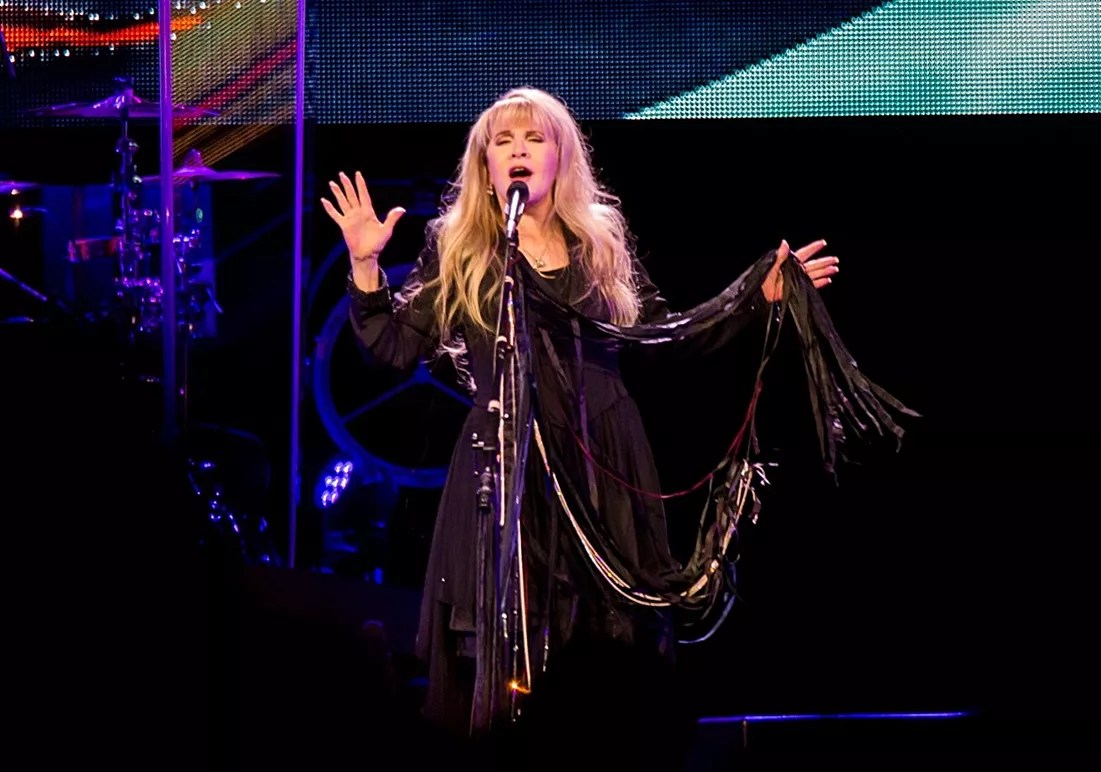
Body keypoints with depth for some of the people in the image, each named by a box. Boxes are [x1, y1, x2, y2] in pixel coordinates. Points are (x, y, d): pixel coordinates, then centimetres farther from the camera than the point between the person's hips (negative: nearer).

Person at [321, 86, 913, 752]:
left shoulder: (603, 240, 11)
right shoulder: (457, 249, 5)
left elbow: (666, 332, 14)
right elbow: (396, 348, 1)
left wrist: (761, 293, 9)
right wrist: (365, 264, -10)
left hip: (605, 465, 2)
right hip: (505, 466, -2)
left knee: (615, 631, 2)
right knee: (501, 649, -7)